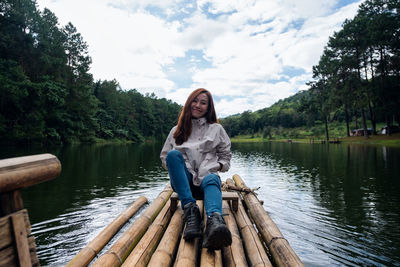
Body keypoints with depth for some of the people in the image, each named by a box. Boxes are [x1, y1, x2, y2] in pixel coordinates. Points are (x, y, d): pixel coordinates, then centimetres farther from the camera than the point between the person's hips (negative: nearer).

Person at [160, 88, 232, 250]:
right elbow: (164, 157, 21)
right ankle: (190, 209, -42)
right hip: (183, 180, 1)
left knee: (211, 181, -37)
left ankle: (215, 221, -69)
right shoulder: (177, 130, 20)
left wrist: (215, 167, -3)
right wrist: (175, 166, -1)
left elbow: (226, 157, 19)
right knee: (174, 154, -29)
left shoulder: (216, 129, 18)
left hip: (206, 177, -1)